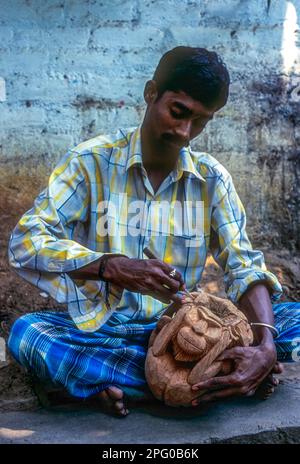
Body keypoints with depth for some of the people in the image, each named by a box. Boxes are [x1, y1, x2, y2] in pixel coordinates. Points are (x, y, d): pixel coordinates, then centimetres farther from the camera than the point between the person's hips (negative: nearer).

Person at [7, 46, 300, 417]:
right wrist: (112, 267, -33)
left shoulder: (212, 178, 0)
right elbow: (24, 242, -16)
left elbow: (243, 266, -7)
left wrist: (266, 346, -27)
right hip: (100, 330, -1)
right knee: (25, 332, -33)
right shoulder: (91, 161, -8)